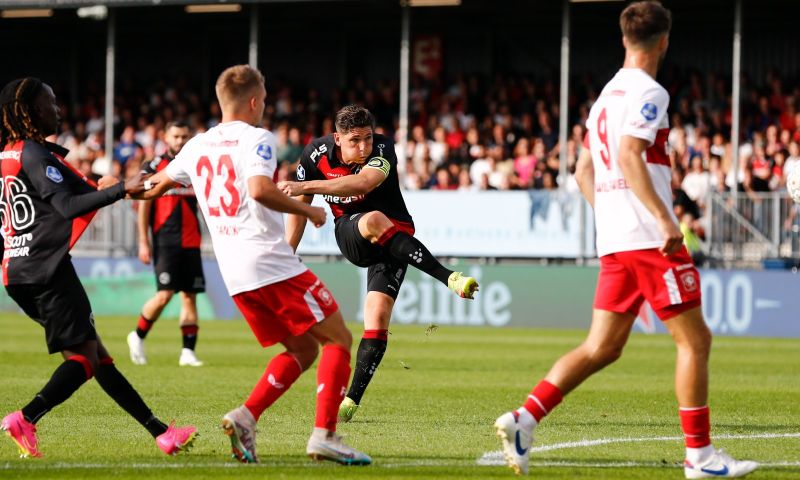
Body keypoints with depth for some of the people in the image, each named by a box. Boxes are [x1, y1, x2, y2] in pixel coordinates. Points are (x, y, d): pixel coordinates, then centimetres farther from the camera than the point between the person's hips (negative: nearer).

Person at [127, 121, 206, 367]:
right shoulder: (154, 167, 1)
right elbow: (144, 206, 0)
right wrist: (143, 243, -4)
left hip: (190, 242, 4)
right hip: (165, 242, -4)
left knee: (190, 296, 0)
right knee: (165, 294, -13)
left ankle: (188, 352, 2)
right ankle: (138, 336, 9)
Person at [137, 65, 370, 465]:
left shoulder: (198, 146, 13)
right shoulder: (257, 139, -7)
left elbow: (155, 187, 26)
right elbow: (259, 189, -25)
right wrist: (307, 210, -13)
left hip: (234, 275, 7)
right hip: (272, 263, -7)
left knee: (302, 350, 17)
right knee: (338, 339, 1)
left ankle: (245, 417, -2)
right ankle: (324, 435, -14)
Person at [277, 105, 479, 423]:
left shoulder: (382, 149, -22)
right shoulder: (316, 155, -10)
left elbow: (364, 183, -43)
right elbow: (299, 207, 5)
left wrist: (305, 186, -49)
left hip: (394, 235, -1)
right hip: (350, 236, 1)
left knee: (378, 314, -18)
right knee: (374, 221, -36)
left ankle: (352, 400, -11)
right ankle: (449, 279, -43)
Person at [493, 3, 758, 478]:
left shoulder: (607, 96, 18)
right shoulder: (648, 93, -9)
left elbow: (584, 172, 22)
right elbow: (629, 157, -21)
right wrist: (665, 219, -25)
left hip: (614, 242, 8)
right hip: (650, 238, -8)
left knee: (602, 348, 7)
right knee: (695, 340, -1)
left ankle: (523, 420, -4)